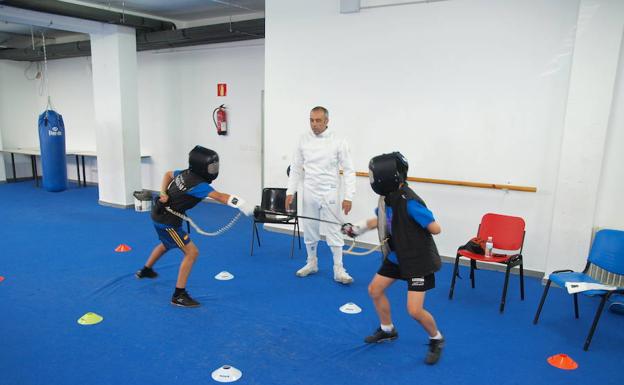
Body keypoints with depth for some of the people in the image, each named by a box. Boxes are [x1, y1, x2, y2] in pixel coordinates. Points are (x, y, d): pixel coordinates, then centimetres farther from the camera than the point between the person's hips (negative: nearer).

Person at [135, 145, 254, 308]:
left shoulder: (186, 173, -2)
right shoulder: (197, 184, -29)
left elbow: (168, 174, 16)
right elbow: (220, 197, -43)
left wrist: (163, 193, 3)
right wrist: (241, 204, -55)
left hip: (161, 215, 10)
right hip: (167, 220, -10)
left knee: (166, 245, 34)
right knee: (192, 253, -10)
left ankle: (145, 270, 57)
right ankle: (179, 295, -3)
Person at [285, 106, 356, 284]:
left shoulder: (338, 142, -10)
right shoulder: (304, 139, -1)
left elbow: (349, 171, -8)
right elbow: (296, 168, 6)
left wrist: (348, 197, -14)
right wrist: (290, 192, 1)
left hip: (329, 194, -3)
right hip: (309, 193, 3)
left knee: (334, 231, 0)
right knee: (309, 229, 13)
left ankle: (338, 270, 10)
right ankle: (311, 263, 31)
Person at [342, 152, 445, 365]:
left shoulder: (409, 202, -30)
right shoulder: (387, 196, -4)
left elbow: (435, 228, -27)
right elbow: (383, 218, 16)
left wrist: (411, 229, -12)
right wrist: (358, 227, 10)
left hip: (419, 259, -9)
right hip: (396, 255, 9)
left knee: (415, 311, -11)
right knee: (375, 290, 15)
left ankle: (436, 340, 21)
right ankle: (387, 330, 38)